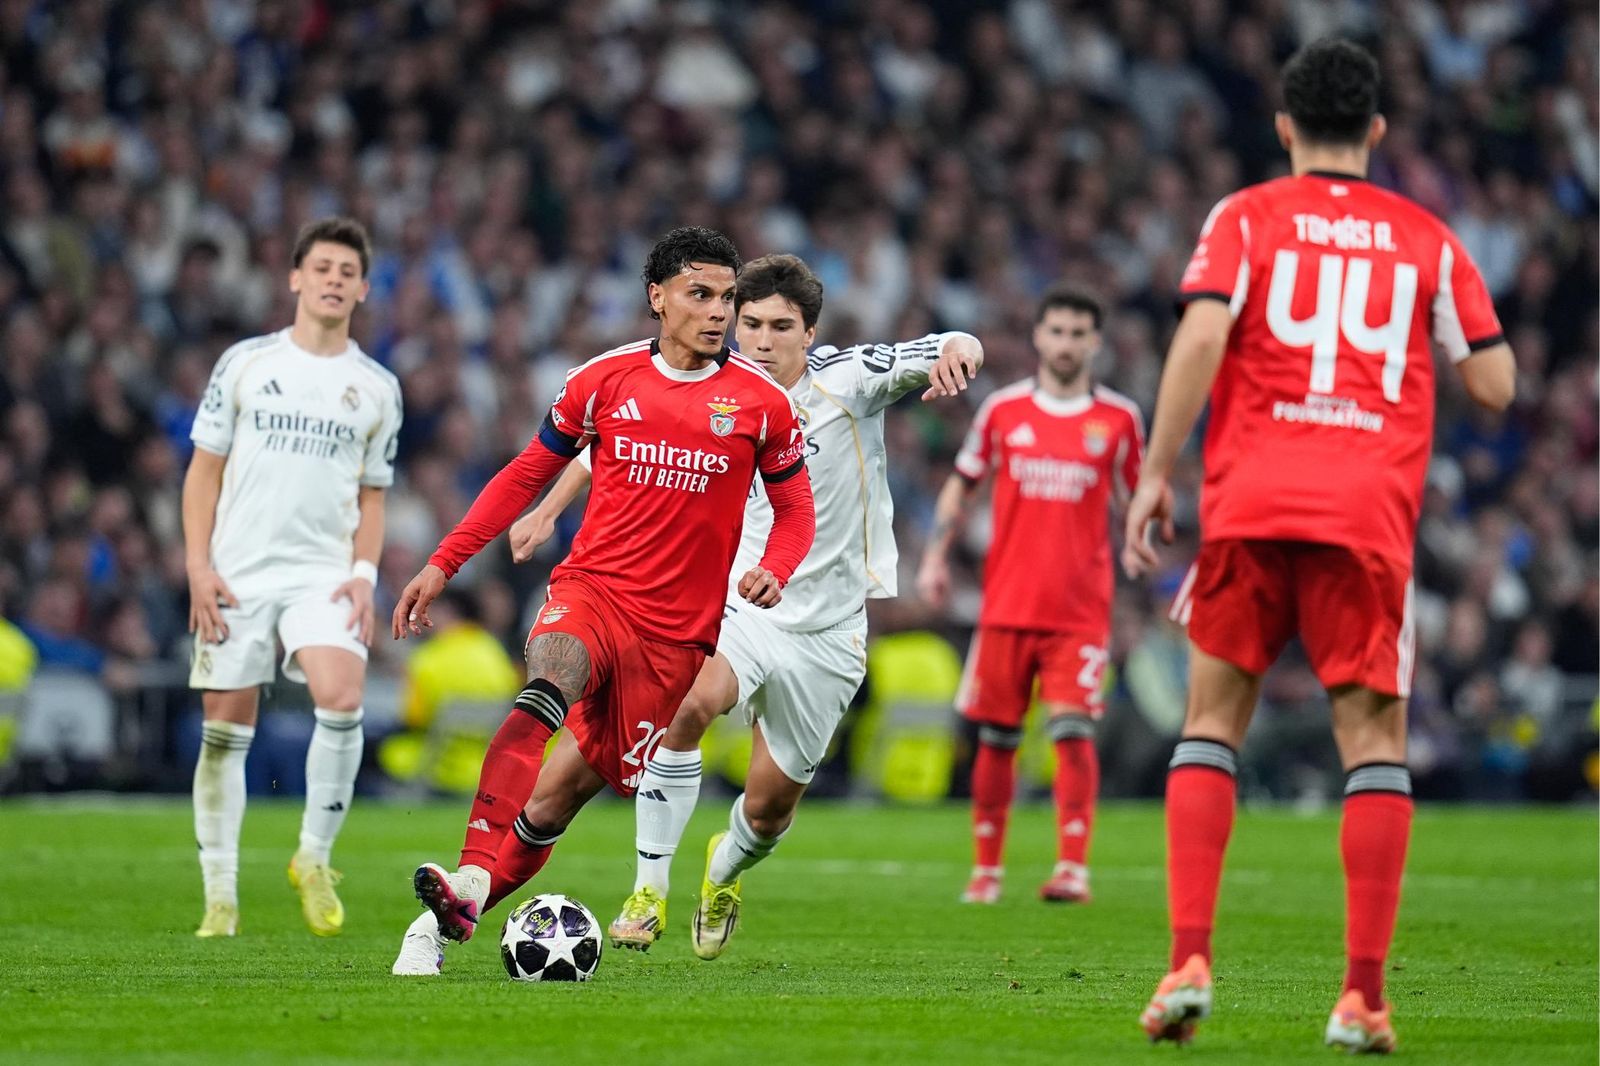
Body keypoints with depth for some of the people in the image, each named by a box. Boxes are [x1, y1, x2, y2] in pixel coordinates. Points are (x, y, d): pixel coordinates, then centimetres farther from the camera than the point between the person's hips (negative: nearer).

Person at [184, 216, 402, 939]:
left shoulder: (376, 387, 9)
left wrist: (365, 572, -1)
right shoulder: (245, 363, 5)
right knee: (224, 732, 1)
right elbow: (204, 470, 6)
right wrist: (199, 566, -4)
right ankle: (220, 894, 12)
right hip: (236, 574, 0)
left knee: (342, 699, -23)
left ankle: (314, 859, -6)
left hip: (323, 574, 0)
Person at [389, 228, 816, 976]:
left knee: (565, 790, -2)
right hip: (592, 590, 0)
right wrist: (444, 563, 11)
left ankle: (439, 927, 8)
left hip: (677, 632, 1)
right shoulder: (604, 380, 5)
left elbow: (795, 511, 12)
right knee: (548, 686, -34)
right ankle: (469, 880, -44)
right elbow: (528, 474, 15)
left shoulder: (762, 404, 2)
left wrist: (773, 571, -11)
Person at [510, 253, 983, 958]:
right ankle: (649, 889, -22)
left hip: (827, 633, 0)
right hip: (738, 604, 0)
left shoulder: (847, 379, -11)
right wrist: (549, 511, 3)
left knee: (770, 806, 7)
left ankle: (724, 874, 45)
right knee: (690, 701, -33)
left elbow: (955, 348, -21)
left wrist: (954, 354, -44)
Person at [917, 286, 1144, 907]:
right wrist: (936, 555, 6)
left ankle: (1073, 866, -12)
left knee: (1073, 731, -13)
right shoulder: (1003, 410, 6)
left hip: (1081, 610, -2)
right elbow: (962, 484, 15)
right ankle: (986, 867, 15)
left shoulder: (1119, 419, 3)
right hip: (1007, 602, 2)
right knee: (996, 737, 5)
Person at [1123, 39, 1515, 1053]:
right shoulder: (1427, 239, 11)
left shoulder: (1246, 218, 7)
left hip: (1250, 506, 0)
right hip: (1371, 513, 0)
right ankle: (1364, 996, -4)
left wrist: (1157, 472, -6)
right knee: (1376, 739, 4)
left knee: (1214, 718, 11)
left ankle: (1189, 962, -2)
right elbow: (1494, 383, 9)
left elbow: (1202, 335, -9)